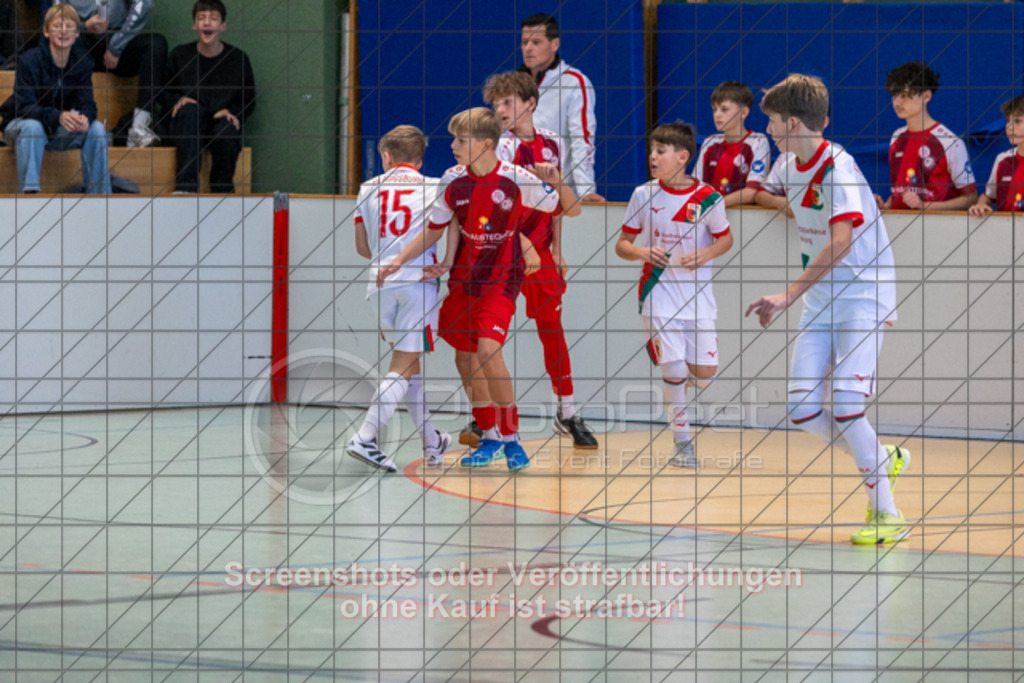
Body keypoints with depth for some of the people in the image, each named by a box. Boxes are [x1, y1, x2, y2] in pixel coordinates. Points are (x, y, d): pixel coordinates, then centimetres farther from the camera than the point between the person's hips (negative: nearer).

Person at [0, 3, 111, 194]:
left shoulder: (83, 63, -7)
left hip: (59, 130, 4)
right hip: (19, 125, -4)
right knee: (32, 127, -38)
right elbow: (24, 107, -28)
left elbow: (87, 104, -11)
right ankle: (29, 190, -44)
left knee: (96, 128, -20)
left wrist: (84, 117, -39)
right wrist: (58, 117, -46)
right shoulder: (30, 60, -21)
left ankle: (100, 194, -16)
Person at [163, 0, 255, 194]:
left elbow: (249, 100, 13)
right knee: (191, 110, -35)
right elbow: (165, 92, 16)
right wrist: (178, 100, -6)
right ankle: (186, 187, -46)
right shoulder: (179, 56, 5)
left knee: (226, 134, -36)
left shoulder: (238, 59, 4)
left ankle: (223, 192, -15)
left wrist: (232, 112, -7)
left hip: (223, 121, 0)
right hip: (188, 127, 1)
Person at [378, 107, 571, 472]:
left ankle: (511, 437, -8)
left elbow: (571, 209, -4)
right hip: (463, 277, 5)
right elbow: (435, 230, 11)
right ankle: (489, 436, 23)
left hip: (501, 278, -5)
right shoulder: (453, 181, -2)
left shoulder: (515, 179, -13)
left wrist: (556, 182, -24)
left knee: (488, 350, -21)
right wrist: (397, 262, 5)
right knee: (468, 357, 7)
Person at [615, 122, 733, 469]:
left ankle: (673, 386, 34)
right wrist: (640, 251, -18)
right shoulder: (644, 195, -3)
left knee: (705, 372, -2)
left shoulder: (707, 197, -5)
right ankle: (682, 442, 6)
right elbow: (621, 244, 4)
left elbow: (726, 239, 9)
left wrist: (704, 254, -11)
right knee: (674, 369, -10)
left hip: (698, 295, 1)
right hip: (659, 293, -1)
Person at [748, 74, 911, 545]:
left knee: (845, 407, -18)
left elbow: (841, 240, -34)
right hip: (819, 301, 7)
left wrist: (787, 296, -36)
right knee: (802, 410, -4)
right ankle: (882, 459, 21)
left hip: (863, 296, -7)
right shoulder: (788, 164, 4)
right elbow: (764, 194, 31)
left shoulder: (838, 168, -21)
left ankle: (887, 515, -8)